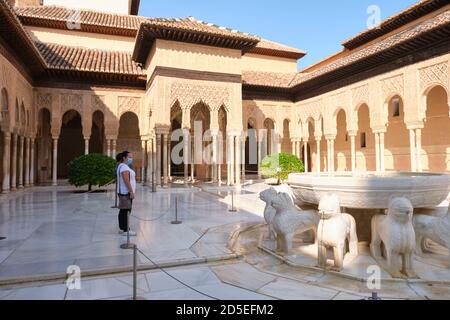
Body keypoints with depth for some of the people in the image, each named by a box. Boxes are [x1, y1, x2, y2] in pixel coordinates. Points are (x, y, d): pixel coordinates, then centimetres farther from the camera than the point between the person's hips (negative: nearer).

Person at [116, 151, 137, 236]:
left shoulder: (125, 166, 18)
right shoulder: (124, 166, -15)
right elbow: (126, 181, -22)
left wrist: (131, 191, 22)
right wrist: (131, 192, -22)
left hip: (125, 192, 11)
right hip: (125, 193, -11)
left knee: (123, 211, 14)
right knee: (125, 211, -8)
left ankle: (122, 228, 22)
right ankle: (125, 230, -4)